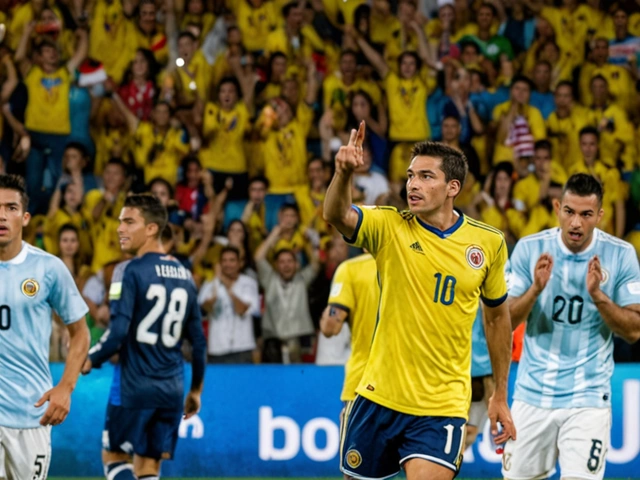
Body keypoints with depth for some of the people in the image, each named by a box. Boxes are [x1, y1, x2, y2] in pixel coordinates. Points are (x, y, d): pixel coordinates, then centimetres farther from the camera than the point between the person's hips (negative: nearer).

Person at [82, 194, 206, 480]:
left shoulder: (130, 271, -10)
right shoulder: (184, 275, 10)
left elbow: (118, 333, -18)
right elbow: (199, 342, 13)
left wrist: (89, 362, -2)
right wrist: (196, 389, 22)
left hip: (134, 386, -6)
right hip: (172, 389, 6)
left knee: (114, 456, 8)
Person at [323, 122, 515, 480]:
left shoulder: (489, 243, 0)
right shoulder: (389, 227, -5)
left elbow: (498, 316, 13)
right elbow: (336, 216, -26)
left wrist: (501, 396, 15)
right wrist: (344, 172, -47)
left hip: (444, 406, -1)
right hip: (379, 397, 1)